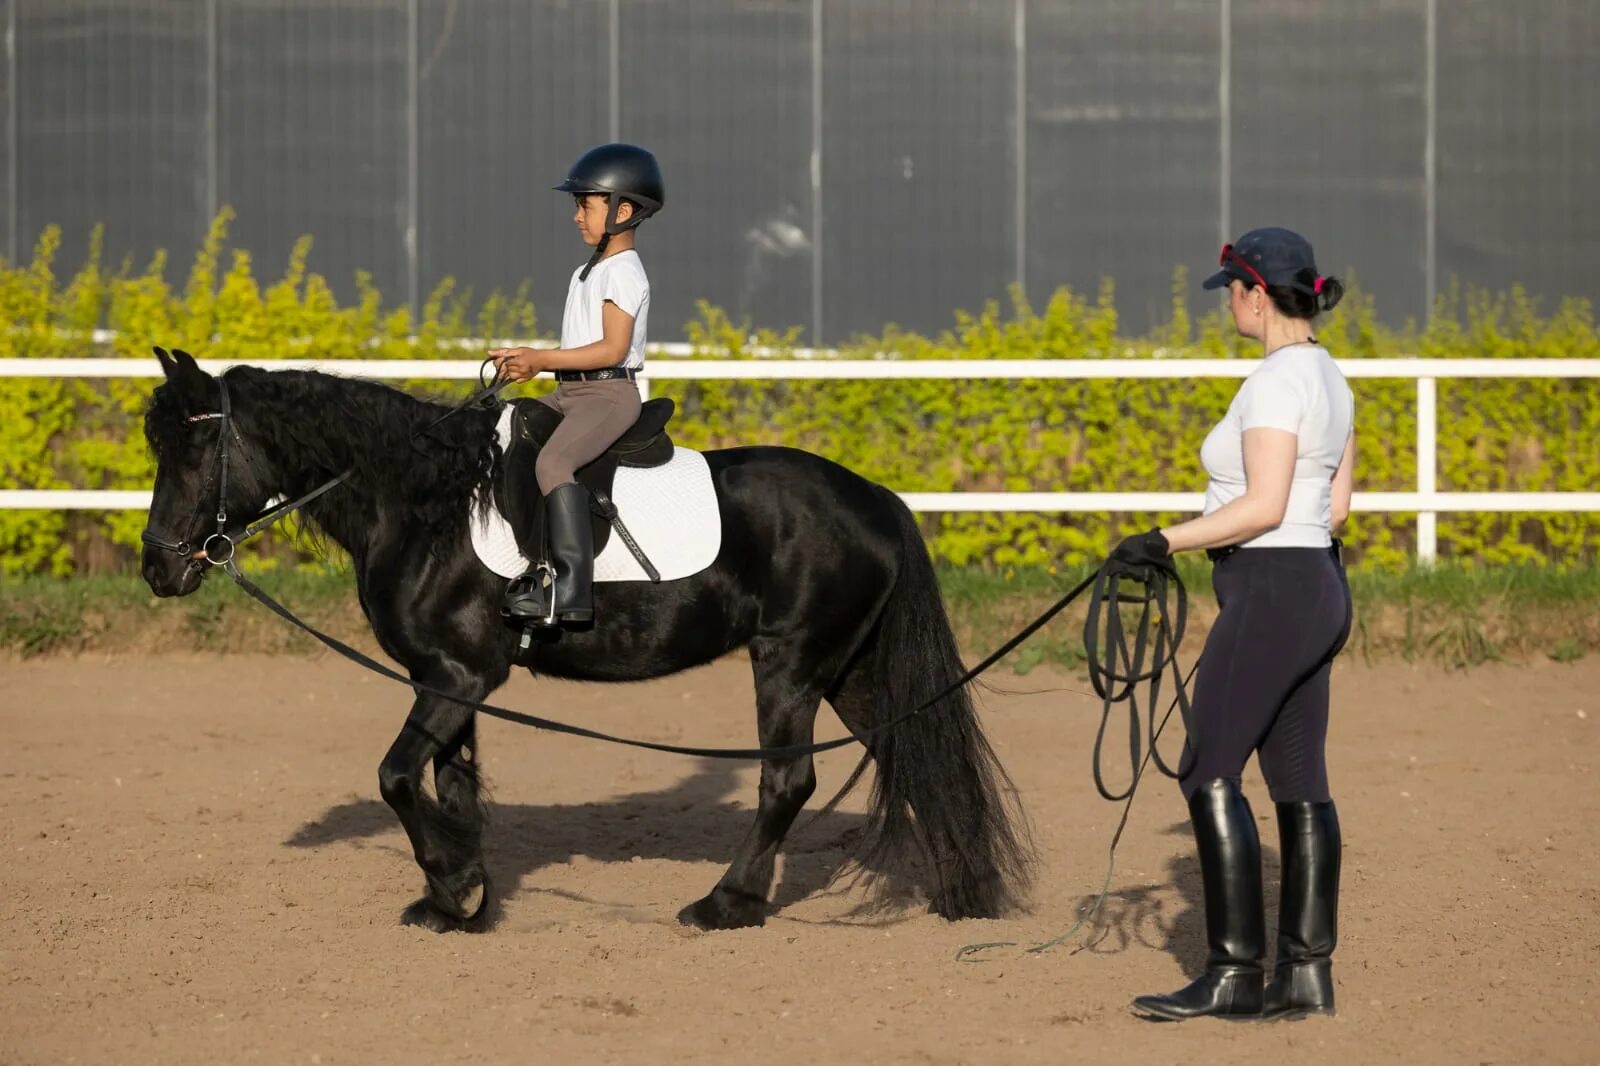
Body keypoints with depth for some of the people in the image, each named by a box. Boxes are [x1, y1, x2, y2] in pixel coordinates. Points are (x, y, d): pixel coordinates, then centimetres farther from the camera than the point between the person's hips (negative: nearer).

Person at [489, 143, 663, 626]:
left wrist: (541, 358, -19)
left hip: (610, 392, -11)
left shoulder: (623, 273, -11)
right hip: (570, 391, 11)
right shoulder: (587, 273, 20)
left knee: (552, 463, -31)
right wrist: (528, 364, 5)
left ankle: (573, 589, -37)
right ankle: (537, 563, 5)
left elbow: (612, 348, -20)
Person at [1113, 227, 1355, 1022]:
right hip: (1320, 589, 10)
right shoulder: (1328, 377, 13)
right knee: (1300, 785, 9)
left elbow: (1262, 507, -23)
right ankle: (1306, 972, 11)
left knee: (1209, 773, -8)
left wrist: (1166, 542, -18)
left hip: (1269, 596, -10)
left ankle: (1235, 973, -9)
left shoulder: (1275, 382, -17)